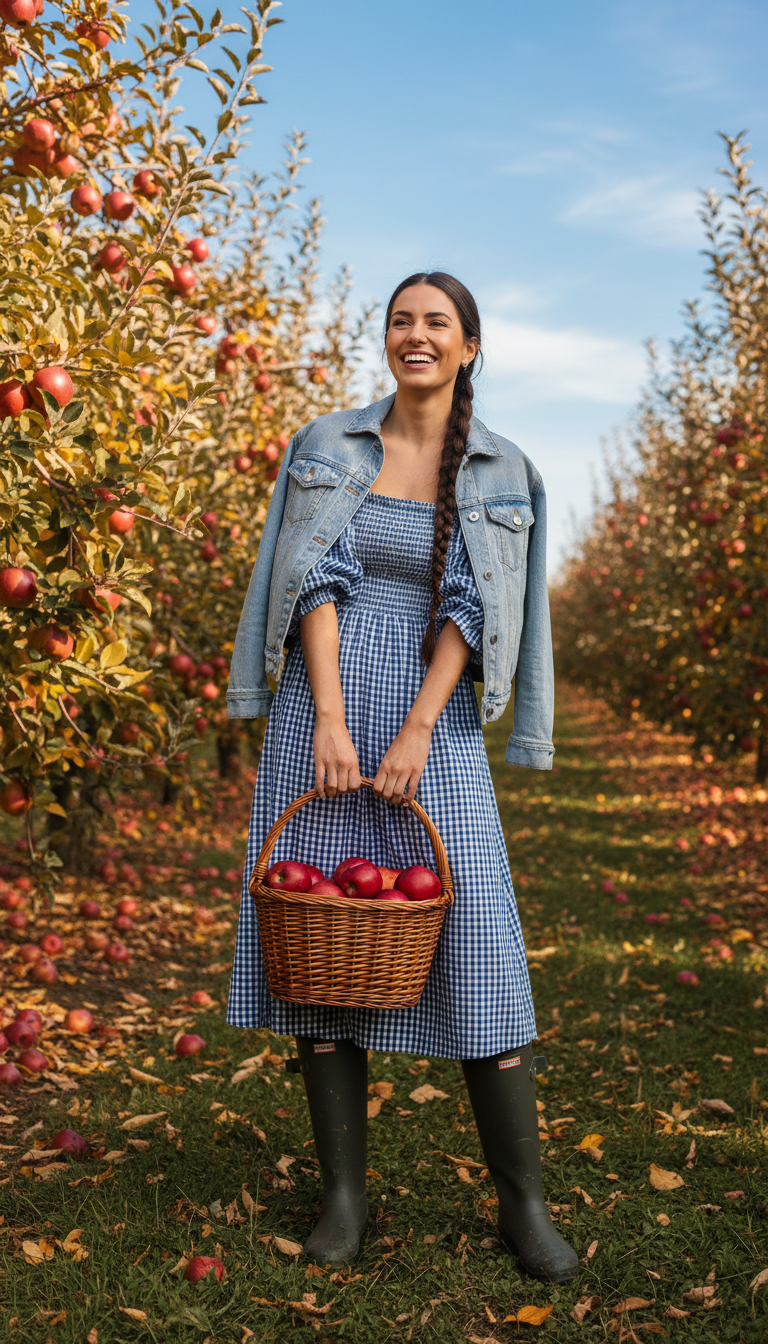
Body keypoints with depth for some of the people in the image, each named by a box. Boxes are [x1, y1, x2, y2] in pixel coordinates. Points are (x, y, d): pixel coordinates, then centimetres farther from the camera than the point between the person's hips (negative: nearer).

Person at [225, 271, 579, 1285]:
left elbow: (471, 609, -3)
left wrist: (415, 734, -13)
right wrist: (330, 722, -14)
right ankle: (344, 1189, 14)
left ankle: (522, 1200, 9)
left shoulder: (503, 473, 6)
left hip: (435, 720, -1)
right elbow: (315, 583, -3)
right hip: (323, 711, 1)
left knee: (478, 941, -5)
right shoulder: (327, 446, 7)